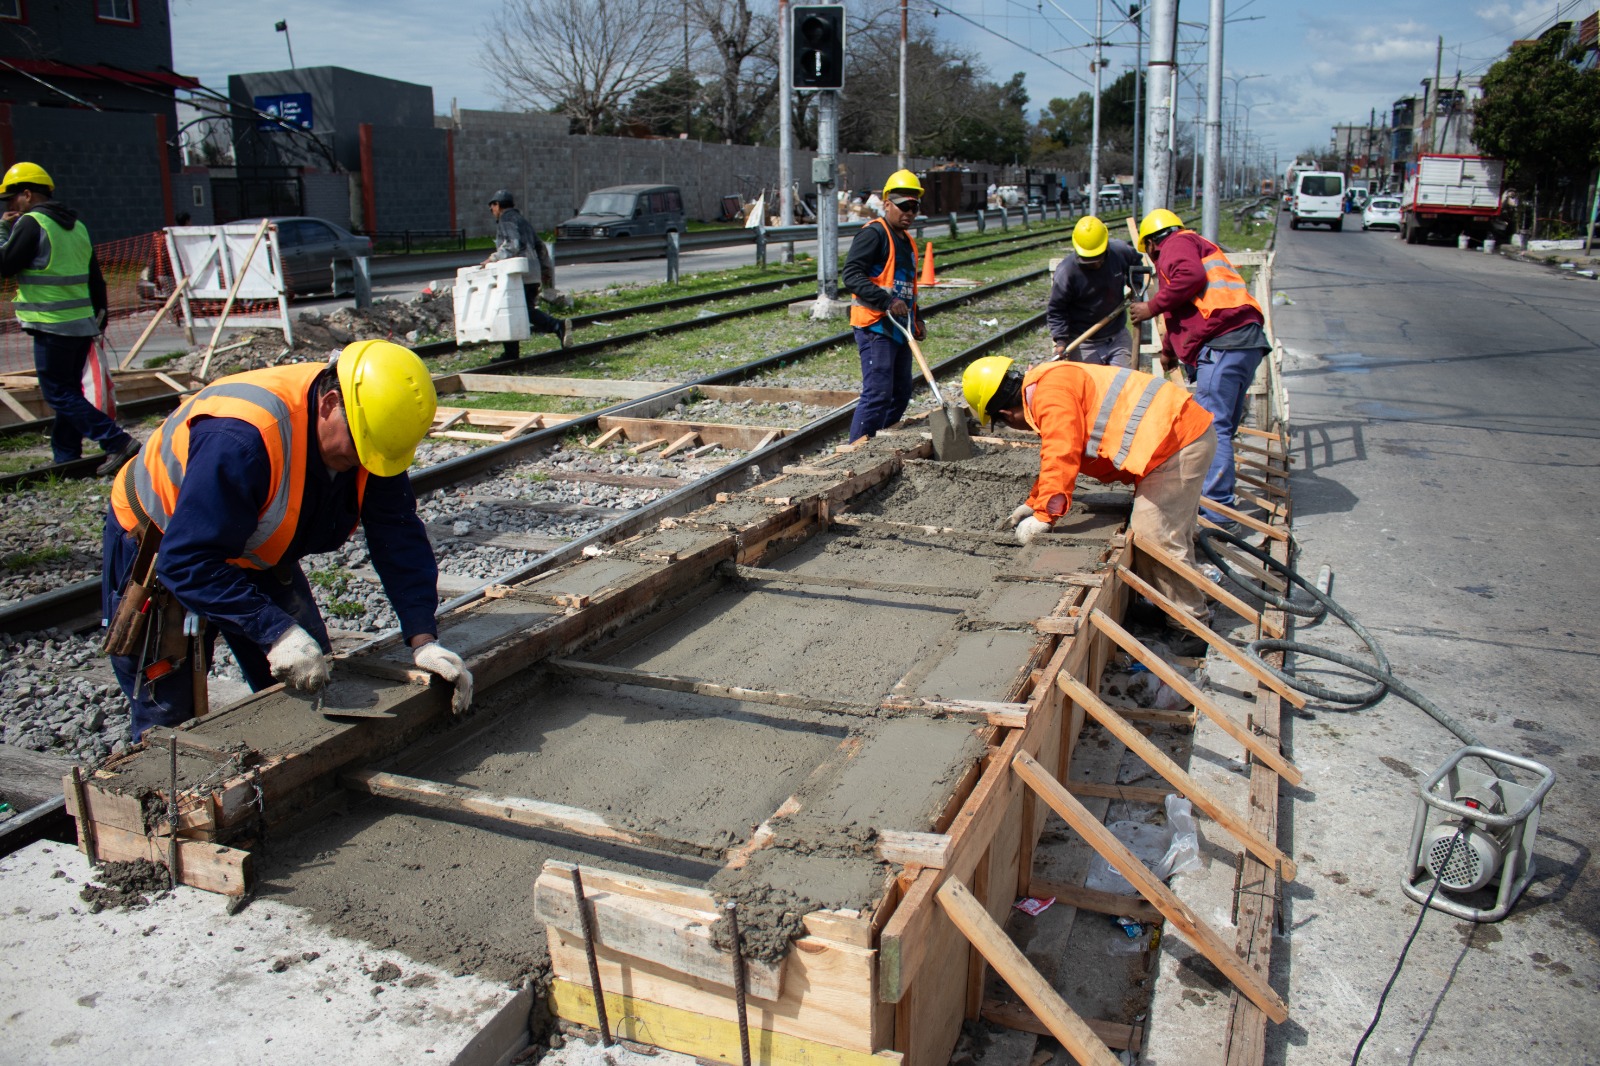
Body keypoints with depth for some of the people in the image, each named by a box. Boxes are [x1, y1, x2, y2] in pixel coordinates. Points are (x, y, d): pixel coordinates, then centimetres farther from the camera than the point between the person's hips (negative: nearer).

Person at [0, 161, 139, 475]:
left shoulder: (31, 223, -10)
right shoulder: (76, 225, 16)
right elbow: (95, 276, 19)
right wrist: (100, 314, 24)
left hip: (52, 325, -9)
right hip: (82, 323, 9)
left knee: (59, 394, -5)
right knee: (69, 391, 13)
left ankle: (117, 441, -15)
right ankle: (66, 457, 16)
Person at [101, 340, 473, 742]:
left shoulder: (370, 431, -19)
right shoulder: (240, 437, -40)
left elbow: (400, 539, -16)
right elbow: (188, 561, -39)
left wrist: (424, 639, -25)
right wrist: (276, 632, -45)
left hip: (258, 556, 6)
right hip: (159, 552, -6)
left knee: (313, 689, 2)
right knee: (171, 723, -2)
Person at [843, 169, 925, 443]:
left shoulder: (907, 240, 20)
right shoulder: (873, 233, -9)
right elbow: (851, 275, -20)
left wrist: (916, 319, 18)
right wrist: (887, 301, -27)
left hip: (899, 329, 10)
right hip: (875, 327, -9)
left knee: (901, 394, 12)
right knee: (878, 395, -15)